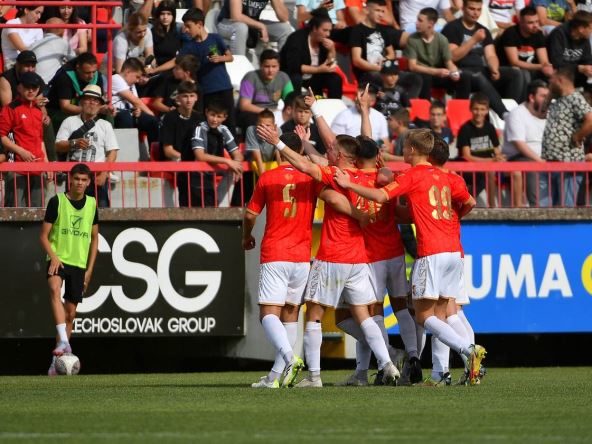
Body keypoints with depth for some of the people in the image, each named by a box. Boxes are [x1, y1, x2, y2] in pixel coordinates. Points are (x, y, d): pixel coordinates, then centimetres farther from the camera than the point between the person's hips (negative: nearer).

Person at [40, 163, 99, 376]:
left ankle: (58, 361, 15)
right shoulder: (57, 202, -4)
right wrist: (53, 256, -19)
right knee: (54, 288, -35)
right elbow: (44, 235, -3)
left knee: (70, 313, 4)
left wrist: (89, 269, 9)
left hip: (79, 263, 4)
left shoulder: (91, 205, 7)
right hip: (58, 259, -4)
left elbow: (94, 238, 16)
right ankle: (63, 342, -45)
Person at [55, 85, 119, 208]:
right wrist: (74, 143, -14)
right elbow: (58, 146, 6)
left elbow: (112, 152, 6)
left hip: (97, 176, 0)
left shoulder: (105, 125, 15)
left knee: (100, 207, -11)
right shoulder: (69, 122, 15)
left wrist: (104, 173, -8)